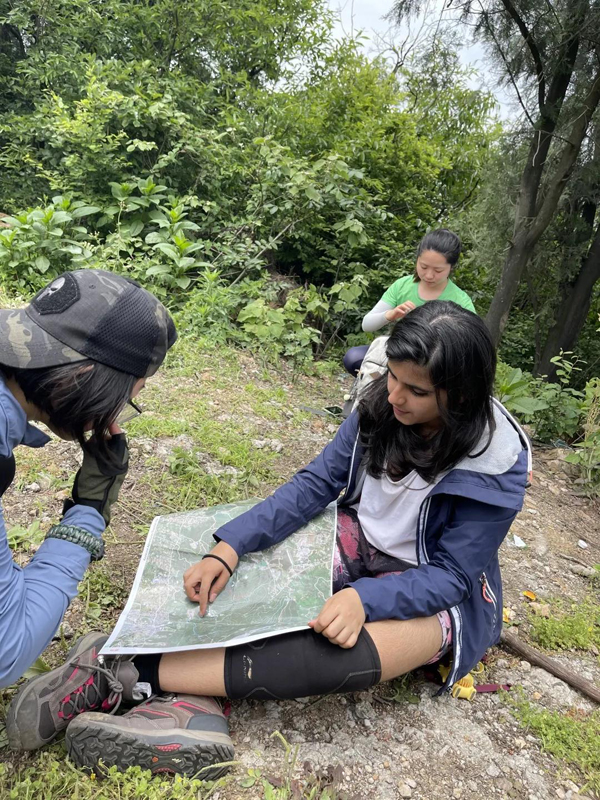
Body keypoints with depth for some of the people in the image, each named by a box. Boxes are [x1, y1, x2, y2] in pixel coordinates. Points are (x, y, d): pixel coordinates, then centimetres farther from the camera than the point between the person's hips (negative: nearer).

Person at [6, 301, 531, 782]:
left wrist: (365, 597, -38)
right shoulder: (380, 408, -10)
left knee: (357, 649, -34)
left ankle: (131, 670, -33)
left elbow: (451, 574, -20)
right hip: (362, 544, 5)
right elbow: (316, 483, -11)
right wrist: (229, 548, -22)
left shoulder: (497, 466, -22)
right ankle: (193, 704, -35)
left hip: (436, 591, -4)